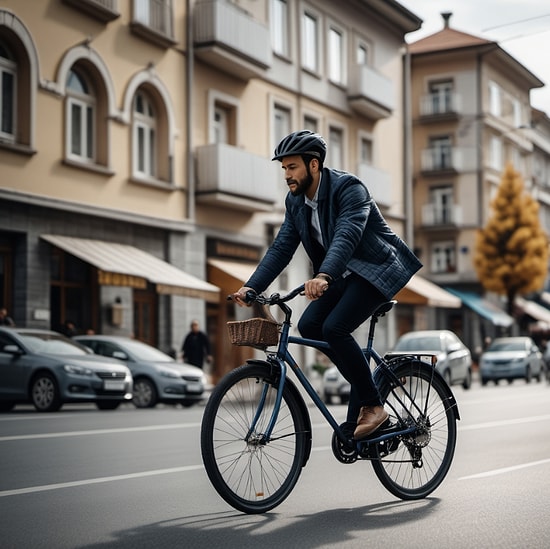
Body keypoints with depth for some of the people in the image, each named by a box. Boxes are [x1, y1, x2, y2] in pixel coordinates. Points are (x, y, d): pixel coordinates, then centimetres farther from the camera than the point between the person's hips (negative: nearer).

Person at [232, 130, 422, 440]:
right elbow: (281, 248, -1)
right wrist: (252, 287, -14)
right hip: (344, 275, 8)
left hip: (377, 269, -8)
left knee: (334, 327, -24)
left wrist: (323, 277, -55)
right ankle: (364, 381, 7)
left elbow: (346, 237, -38)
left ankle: (373, 406, -11)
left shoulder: (349, 189, -22)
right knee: (309, 325, -10)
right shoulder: (295, 201, 2)